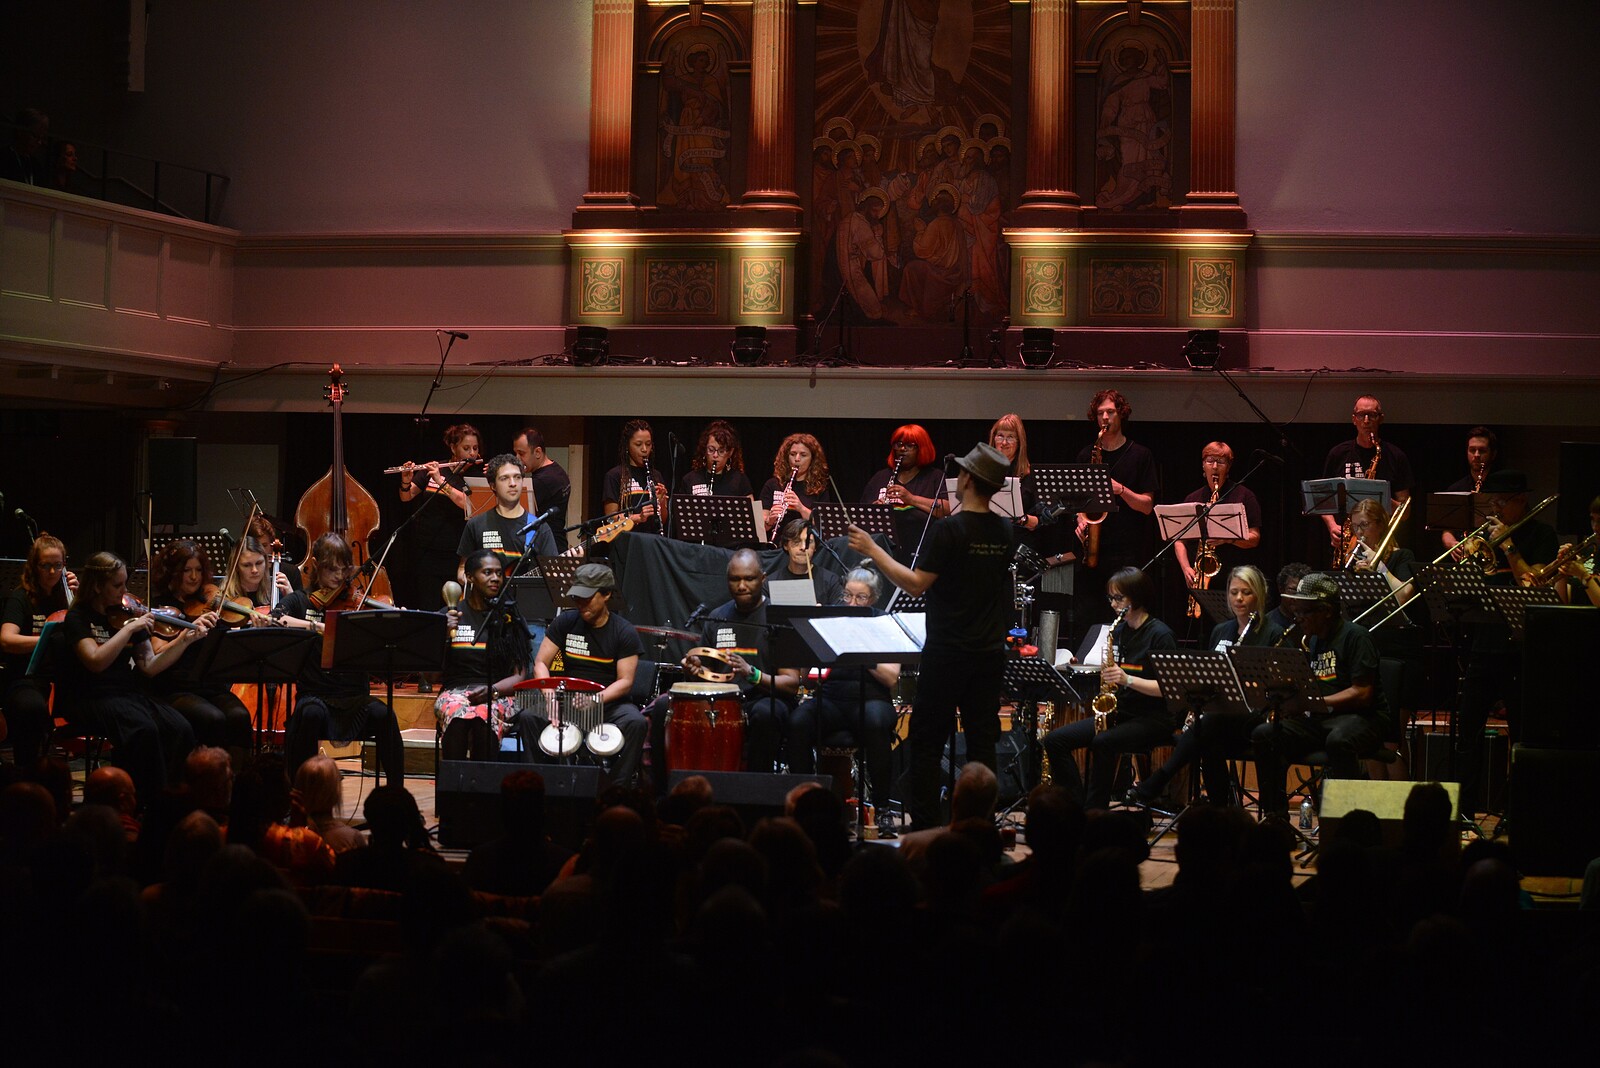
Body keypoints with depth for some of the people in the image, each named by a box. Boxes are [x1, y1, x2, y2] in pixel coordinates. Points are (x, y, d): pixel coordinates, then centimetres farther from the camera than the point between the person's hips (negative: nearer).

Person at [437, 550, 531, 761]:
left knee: (484, 717, -36)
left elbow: (520, 676, 5)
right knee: (459, 715, -36)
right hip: (455, 691, 0)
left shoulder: (509, 617, 9)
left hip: (499, 696, 0)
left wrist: (493, 690, -15)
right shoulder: (449, 615, 9)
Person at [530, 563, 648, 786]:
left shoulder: (624, 632, -5)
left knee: (635, 722, -34)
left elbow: (625, 681, -11)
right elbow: (541, 663, -1)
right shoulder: (565, 622, 2)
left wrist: (597, 698, -30)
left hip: (611, 701, -2)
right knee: (529, 717, -25)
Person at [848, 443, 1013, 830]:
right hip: (990, 653, 6)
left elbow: (915, 584, -18)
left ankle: (924, 827, 3)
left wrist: (872, 550, -11)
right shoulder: (1004, 532, 3)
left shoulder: (948, 530, -17)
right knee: (981, 740, 9)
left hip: (948, 654, -6)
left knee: (927, 740, 3)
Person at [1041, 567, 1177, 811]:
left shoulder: (1160, 635, -9)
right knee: (1055, 740, -10)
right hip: (1118, 713, 8)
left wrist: (1127, 679, -25)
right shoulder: (1118, 631, 13)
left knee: (1102, 743, -35)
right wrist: (1109, 677, -1)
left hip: (1152, 719, -8)